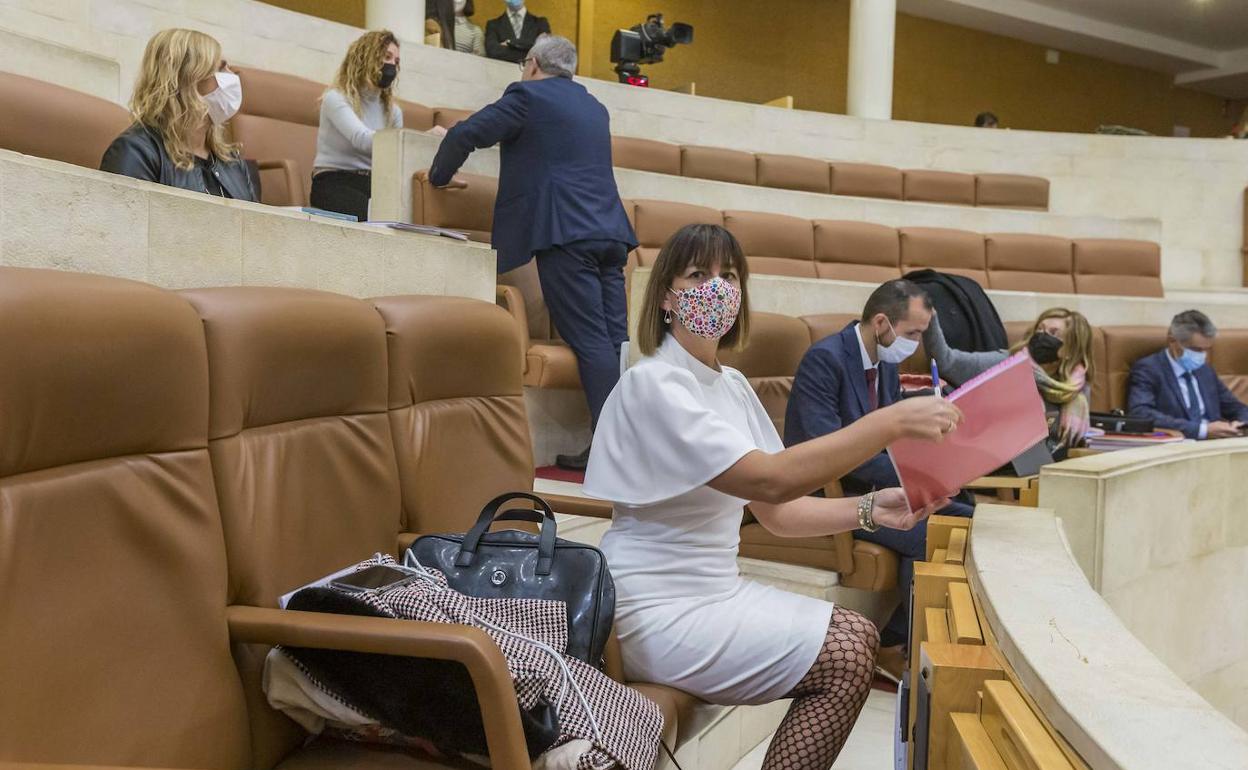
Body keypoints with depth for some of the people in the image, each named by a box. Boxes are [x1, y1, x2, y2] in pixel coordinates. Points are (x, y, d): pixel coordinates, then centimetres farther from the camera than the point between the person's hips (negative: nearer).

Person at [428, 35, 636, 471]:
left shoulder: (528, 96, 3)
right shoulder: (594, 107, 25)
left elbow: (466, 134, -1)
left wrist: (439, 175, 17)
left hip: (565, 234, -7)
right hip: (611, 231, 7)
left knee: (590, 341, -10)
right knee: (615, 341, 5)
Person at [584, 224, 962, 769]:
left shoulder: (732, 385, 9)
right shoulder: (652, 383, -18)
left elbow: (778, 513, 7)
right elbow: (769, 479, -30)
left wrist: (868, 510, -9)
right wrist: (892, 421, -30)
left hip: (714, 590, 8)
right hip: (656, 615, -8)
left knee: (859, 635, 1)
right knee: (848, 658, -10)